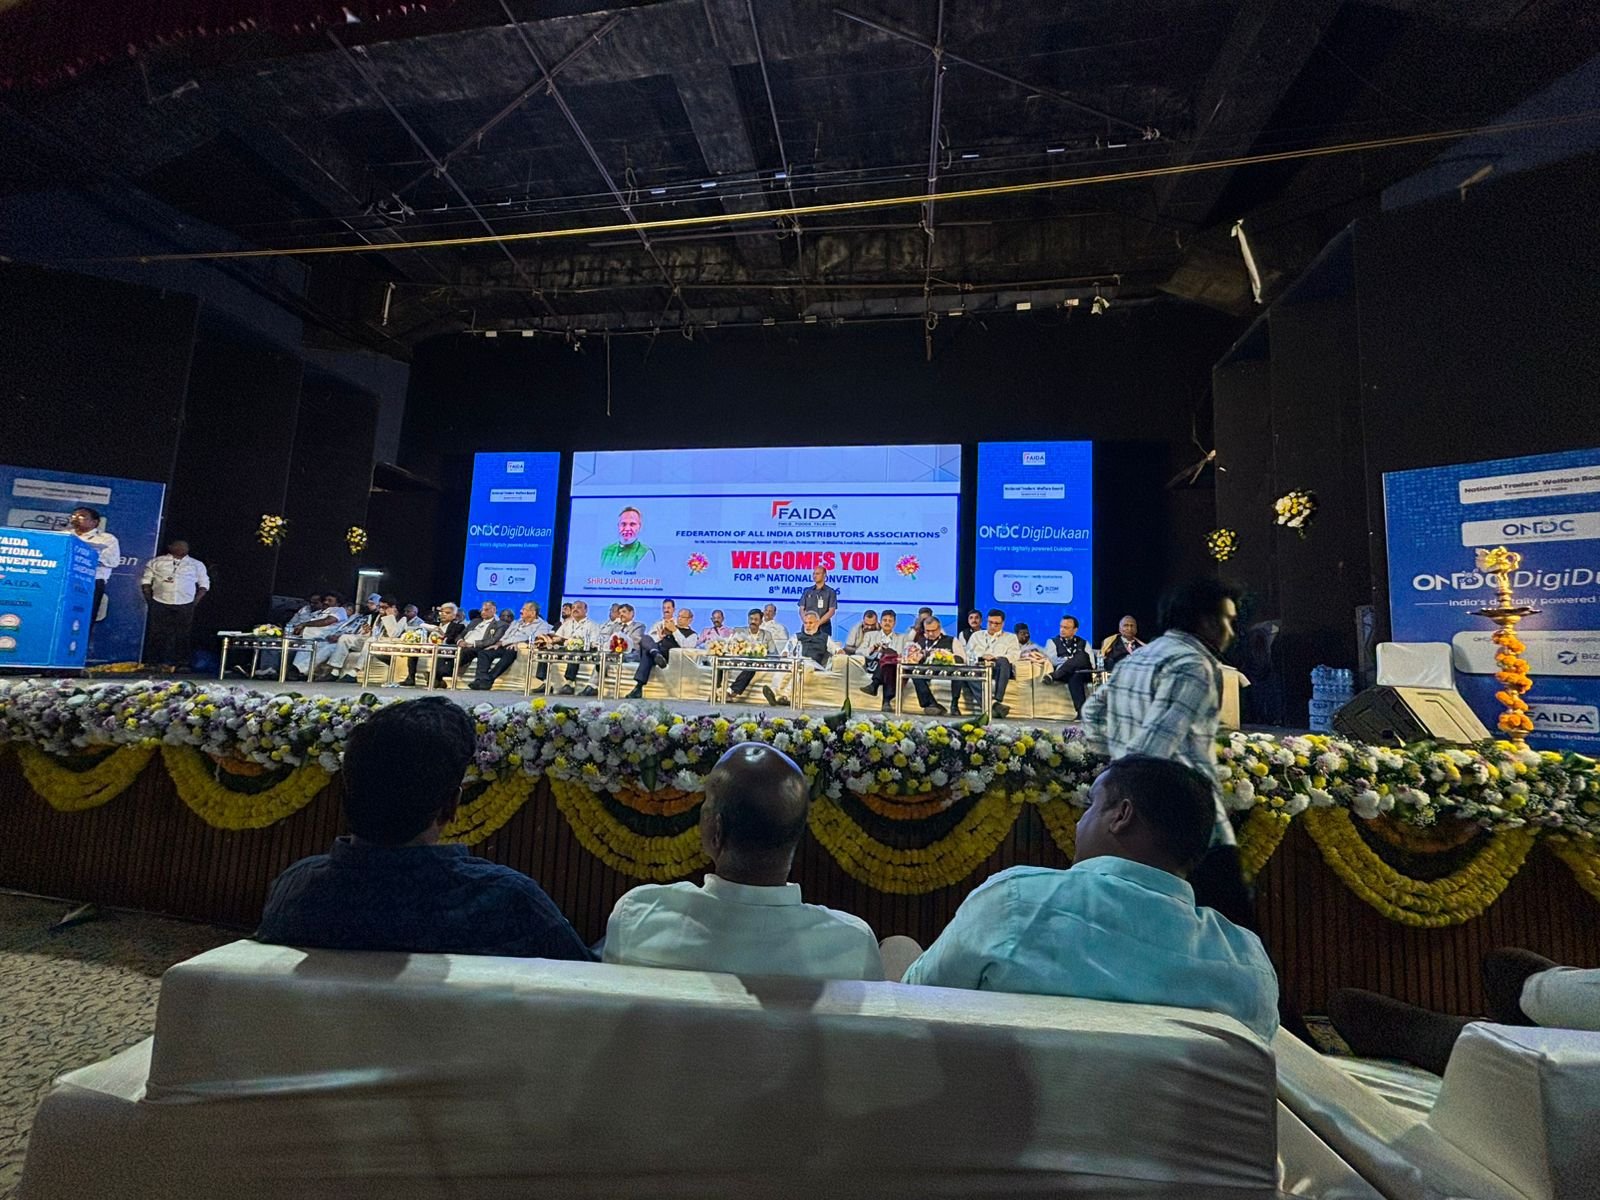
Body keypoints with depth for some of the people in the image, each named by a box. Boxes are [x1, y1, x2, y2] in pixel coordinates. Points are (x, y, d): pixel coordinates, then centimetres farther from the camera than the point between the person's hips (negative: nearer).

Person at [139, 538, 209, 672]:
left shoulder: (197, 565, 13)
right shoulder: (156, 562, 11)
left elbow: (204, 584, 14)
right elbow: (146, 580, 12)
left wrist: (196, 601, 3)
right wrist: (149, 598, 2)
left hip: (185, 605, 0)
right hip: (160, 604, 0)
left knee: (183, 635, -3)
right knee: (159, 633, -1)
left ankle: (182, 664, -3)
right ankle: (157, 662, 5)